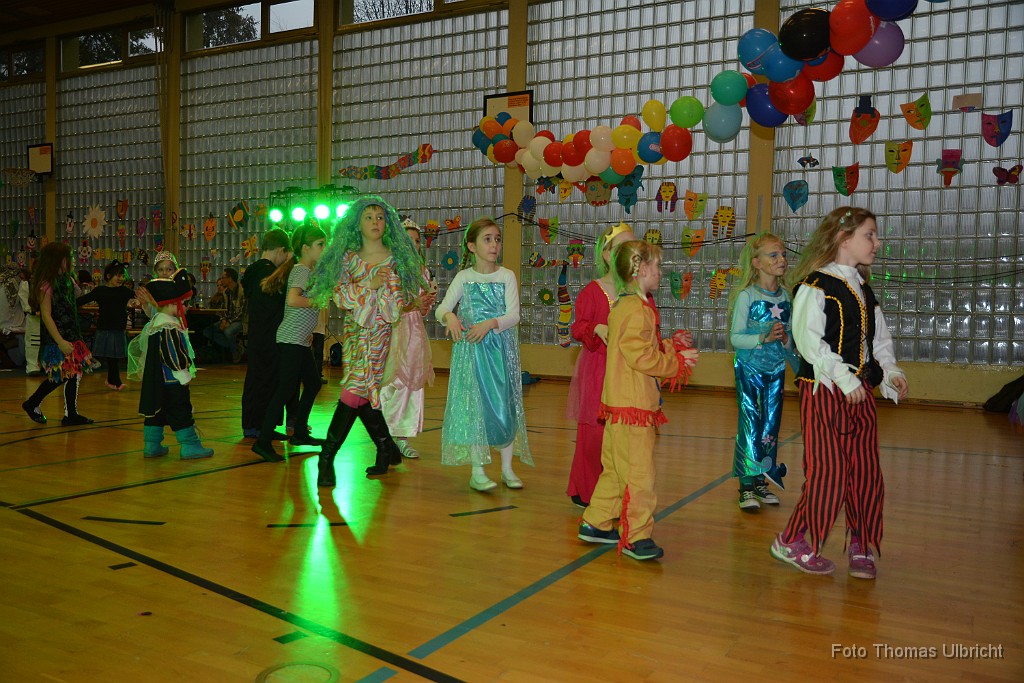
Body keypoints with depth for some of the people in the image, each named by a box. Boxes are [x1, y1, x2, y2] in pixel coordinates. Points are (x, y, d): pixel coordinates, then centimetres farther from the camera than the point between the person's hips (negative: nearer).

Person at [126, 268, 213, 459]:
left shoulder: (153, 323, 13)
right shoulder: (169, 328, -20)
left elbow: (136, 345, 23)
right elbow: (175, 356, -25)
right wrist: (186, 364, -10)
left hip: (154, 381, 10)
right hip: (172, 381, -10)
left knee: (155, 411, 14)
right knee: (181, 412, -3)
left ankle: (151, 445, 20)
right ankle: (190, 446, 2)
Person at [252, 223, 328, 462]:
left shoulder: (307, 270, 16)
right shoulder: (301, 270, -13)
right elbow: (293, 300, -29)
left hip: (301, 340, 10)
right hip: (291, 339, -10)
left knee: (313, 384, 16)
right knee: (286, 389, -12)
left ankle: (299, 433, 25)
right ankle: (263, 442, -10)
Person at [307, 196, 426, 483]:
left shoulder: (397, 257, 3)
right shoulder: (348, 258, 9)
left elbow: (402, 300, 2)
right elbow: (340, 295, -2)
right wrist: (369, 285, -12)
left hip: (381, 332, -3)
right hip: (354, 331, 4)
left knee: (355, 391, -13)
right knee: (362, 396, 5)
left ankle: (327, 458, -7)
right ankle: (387, 450, 22)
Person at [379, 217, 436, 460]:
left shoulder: (422, 272, 12)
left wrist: (426, 303, -5)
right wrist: (414, 303, -19)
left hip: (415, 333, 6)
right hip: (392, 332, -6)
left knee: (413, 384, 6)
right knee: (393, 385, -7)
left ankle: (403, 437, 14)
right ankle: (387, 437, 5)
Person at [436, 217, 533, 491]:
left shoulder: (507, 276, 2)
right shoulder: (464, 277, 4)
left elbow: (514, 314, -7)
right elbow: (442, 307, -3)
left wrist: (490, 324, -24)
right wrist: (450, 317, -26)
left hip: (501, 348, 0)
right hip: (471, 349, 0)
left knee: (504, 404, 4)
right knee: (473, 405, -2)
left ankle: (507, 468, 15)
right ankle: (477, 471, 5)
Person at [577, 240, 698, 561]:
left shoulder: (622, 306, 16)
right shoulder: (636, 310, -18)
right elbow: (642, 358, -22)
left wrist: (670, 344, 17)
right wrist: (678, 360, -11)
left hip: (619, 403, 11)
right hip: (632, 406, -11)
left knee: (615, 468, 18)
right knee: (639, 472, -3)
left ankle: (596, 523, 27)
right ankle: (636, 537, 6)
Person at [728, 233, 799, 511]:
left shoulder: (786, 296, 6)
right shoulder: (746, 296, -10)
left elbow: (789, 336, 16)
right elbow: (736, 337, -13)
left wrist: (786, 341, -5)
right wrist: (764, 337, -25)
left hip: (776, 369, 5)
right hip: (749, 368, -5)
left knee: (771, 426, 8)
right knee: (750, 425, -6)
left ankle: (762, 481, 20)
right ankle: (746, 486, 0)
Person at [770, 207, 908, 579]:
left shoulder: (864, 291, 17)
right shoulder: (815, 285, -8)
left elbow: (880, 340, 20)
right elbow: (809, 340, -16)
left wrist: (891, 372, 2)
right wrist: (844, 379, -19)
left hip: (861, 393, 7)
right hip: (823, 391, -7)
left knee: (866, 473, 8)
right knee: (827, 472, -6)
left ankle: (862, 547, 23)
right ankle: (792, 542, 11)